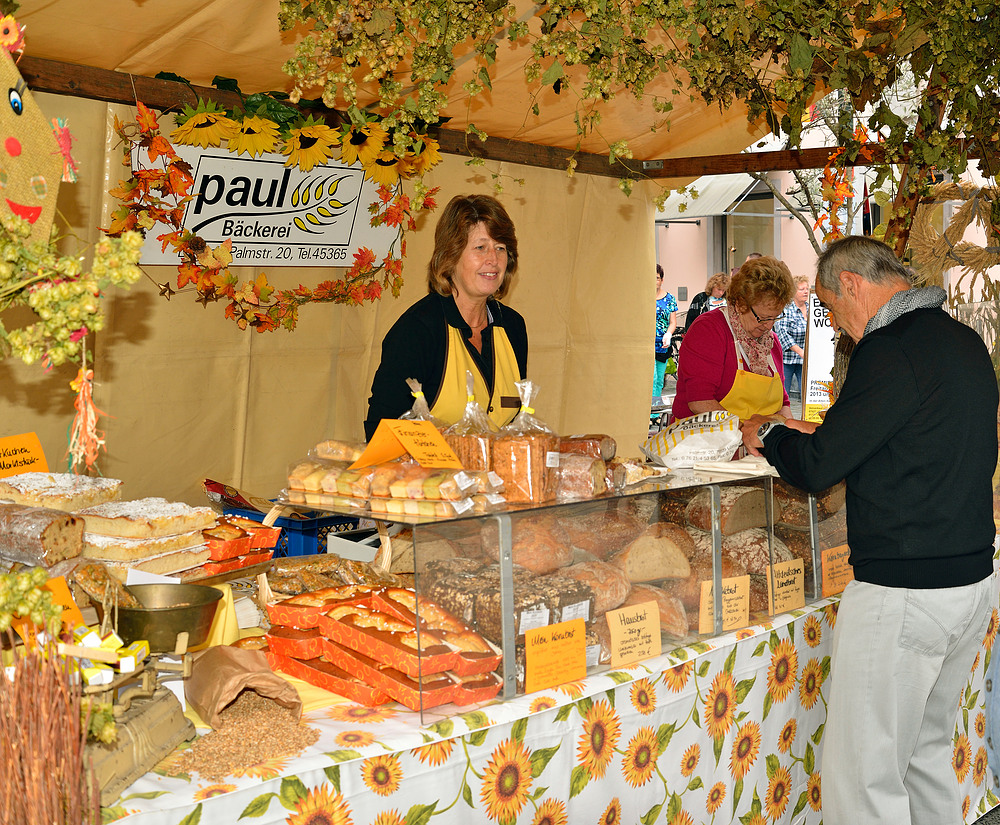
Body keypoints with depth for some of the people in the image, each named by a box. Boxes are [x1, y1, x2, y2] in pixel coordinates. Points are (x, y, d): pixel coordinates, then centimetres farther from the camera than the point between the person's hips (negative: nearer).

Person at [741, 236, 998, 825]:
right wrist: (820, 433, 20)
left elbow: (815, 469, -15)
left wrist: (767, 435, 5)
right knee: (926, 754, 22)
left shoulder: (890, 351, -18)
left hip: (904, 593, -10)